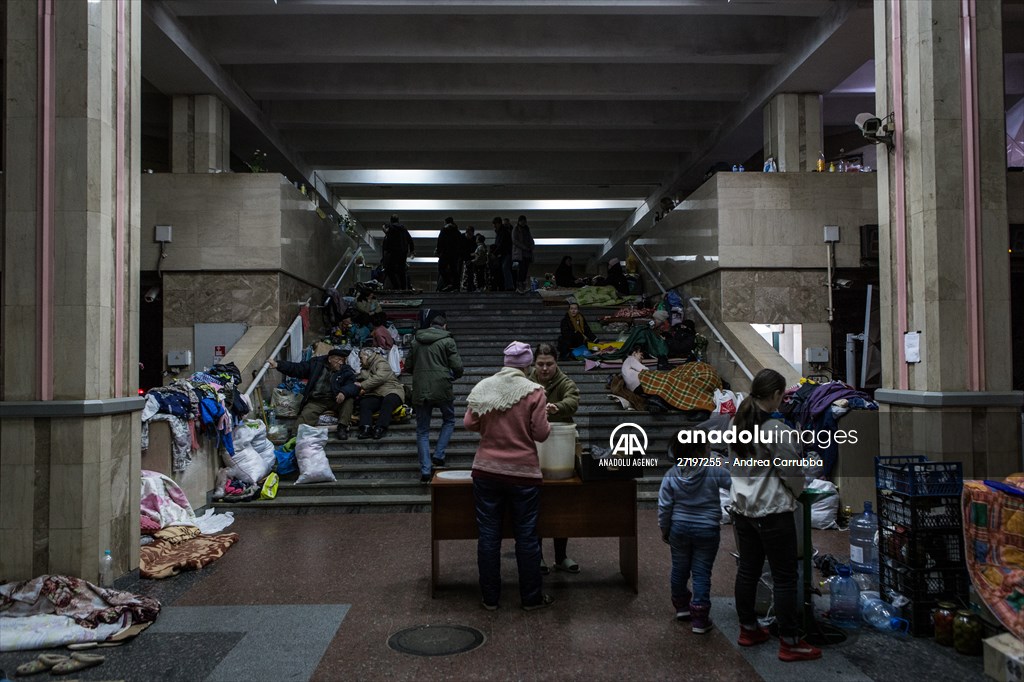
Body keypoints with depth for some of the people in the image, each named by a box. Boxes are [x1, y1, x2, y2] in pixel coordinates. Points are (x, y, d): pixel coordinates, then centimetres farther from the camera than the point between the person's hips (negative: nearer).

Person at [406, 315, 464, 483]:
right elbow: (457, 367, -7)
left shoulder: (416, 340, 10)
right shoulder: (447, 341, -2)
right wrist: (453, 376, 14)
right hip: (441, 388, -3)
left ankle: (425, 470, 4)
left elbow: (408, 367, 14)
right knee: (449, 420, 21)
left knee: (422, 430, 9)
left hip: (420, 390, 3)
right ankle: (438, 456, 8)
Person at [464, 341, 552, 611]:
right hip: (523, 473, -2)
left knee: (488, 535, 11)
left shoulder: (483, 388, 0)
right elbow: (541, 434, -10)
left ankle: (489, 597, 20)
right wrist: (543, 416, 10)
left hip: (486, 470, 3)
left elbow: (469, 423, 2)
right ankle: (531, 598, 21)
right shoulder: (534, 391, -10)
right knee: (526, 536, 10)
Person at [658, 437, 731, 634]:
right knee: (701, 573, 4)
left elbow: (664, 506, -4)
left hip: (679, 528, 3)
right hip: (707, 530, -3)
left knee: (679, 568, 18)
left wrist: (664, 529, 8)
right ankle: (699, 619, 7)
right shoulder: (714, 473, -16)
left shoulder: (671, 475, -7)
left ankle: (681, 607, 37)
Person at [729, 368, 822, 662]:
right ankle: (790, 643, 12)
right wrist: (797, 491, 9)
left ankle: (748, 629, 29)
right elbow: (792, 472, -12)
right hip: (772, 511, -8)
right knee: (785, 577, 3)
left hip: (742, 508, 8)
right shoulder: (776, 429, -20)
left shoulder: (738, 423, 4)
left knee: (747, 569, 17)